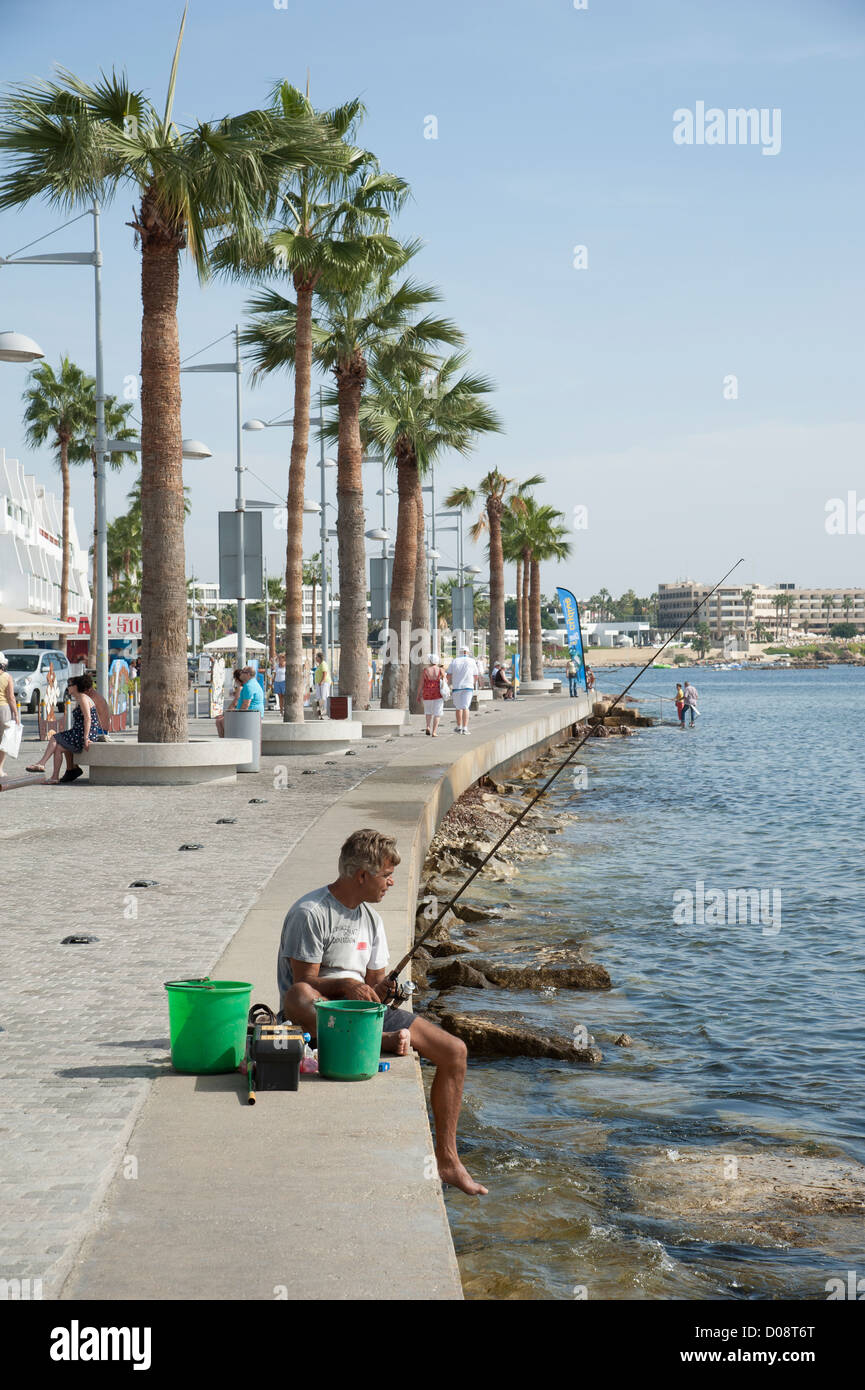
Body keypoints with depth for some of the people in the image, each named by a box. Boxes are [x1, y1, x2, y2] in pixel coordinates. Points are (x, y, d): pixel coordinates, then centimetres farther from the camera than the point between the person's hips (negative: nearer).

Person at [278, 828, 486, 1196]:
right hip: (316, 1014, -7)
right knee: (297, 996, -43)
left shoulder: (370, 916, 14)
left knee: (454, 1051, -5)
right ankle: (382, 1039, -42)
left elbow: (375, 981, 15)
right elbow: (303, 982, -13)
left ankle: (446, 1160, 2)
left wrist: (386, 988, -8)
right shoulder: (310, 912, -11)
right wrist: (346, 985, -28)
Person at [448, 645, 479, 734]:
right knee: (465, 707, -4)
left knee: (458, 708, 13)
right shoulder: (472, 661, 1)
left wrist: (450, 684, 20)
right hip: (468, 687, -1)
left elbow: (449, 675, 1)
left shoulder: (454, 661, 2)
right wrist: (474, 684, 24)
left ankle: (459, 727, 21)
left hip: (456, 687, 1)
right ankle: (465, 728, -13)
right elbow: (476, 676, 5)